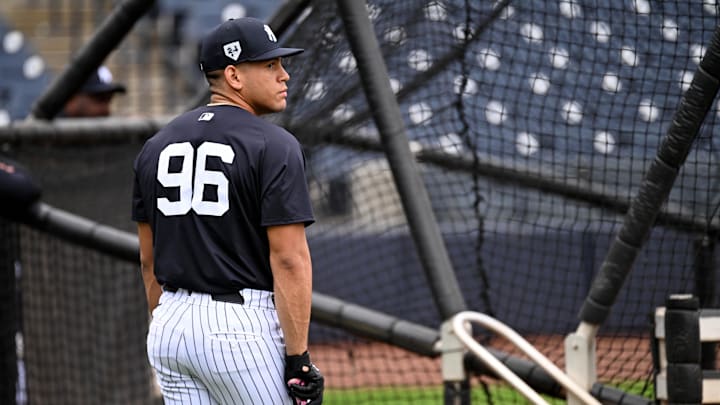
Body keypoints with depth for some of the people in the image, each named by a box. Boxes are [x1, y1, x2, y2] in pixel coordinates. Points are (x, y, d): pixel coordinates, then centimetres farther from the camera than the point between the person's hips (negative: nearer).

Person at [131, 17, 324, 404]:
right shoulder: (273, 146, -9)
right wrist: (298, 358, -14)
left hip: (169, 326, 7)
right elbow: (289, 259, -15)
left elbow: (149, 260, 15)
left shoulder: (156, 146, 12)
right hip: (242, 326, -7)